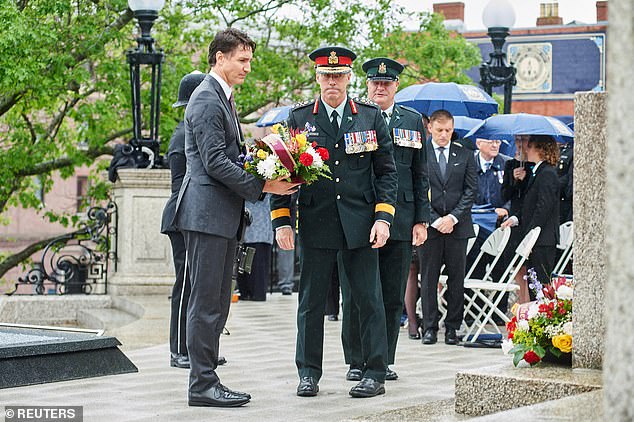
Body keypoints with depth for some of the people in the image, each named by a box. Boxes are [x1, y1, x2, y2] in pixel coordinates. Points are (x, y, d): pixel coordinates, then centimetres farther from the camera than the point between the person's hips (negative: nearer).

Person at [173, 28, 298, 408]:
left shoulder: (223, 99, 20)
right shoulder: (207, 100, -12)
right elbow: (214, 162, -19)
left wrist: (271, 177, 8)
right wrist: (262, 186, -18)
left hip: (223, 214, 10)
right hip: (207, 213, -10)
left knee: (218, 303, 11)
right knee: (206, 302, -7)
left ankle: (208, 380, 16)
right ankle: (202, 386, -4)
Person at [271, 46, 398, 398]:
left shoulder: (371, 116, 6)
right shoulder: (299, 118, 5)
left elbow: (386, 171, 7)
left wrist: (383, 218, -4)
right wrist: (282, 221, -1)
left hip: (360, 224, 0)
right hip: (316, 224, 0)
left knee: (369, 300, 2)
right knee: (312, 301, 4)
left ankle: (375, 374, 10)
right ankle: (309, 373, 15)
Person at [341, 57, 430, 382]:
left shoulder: (413, 121, 12)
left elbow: (420, 176, 12)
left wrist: (421, 219, 5)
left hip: (400, 220, 2)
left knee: (393, 296, 5)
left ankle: (384, 360, 14)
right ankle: (357, 362, 9)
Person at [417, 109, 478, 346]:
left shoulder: (465, 155, 9)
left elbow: (471, 189, 5)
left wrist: (453, 217, -7)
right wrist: (434, 220, -9)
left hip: (458, 226, 2)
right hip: (429, 225, -2)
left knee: (456, 278, 3)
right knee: (428, 279, 0)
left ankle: (452, 327, 9)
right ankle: (429, 327, 5)